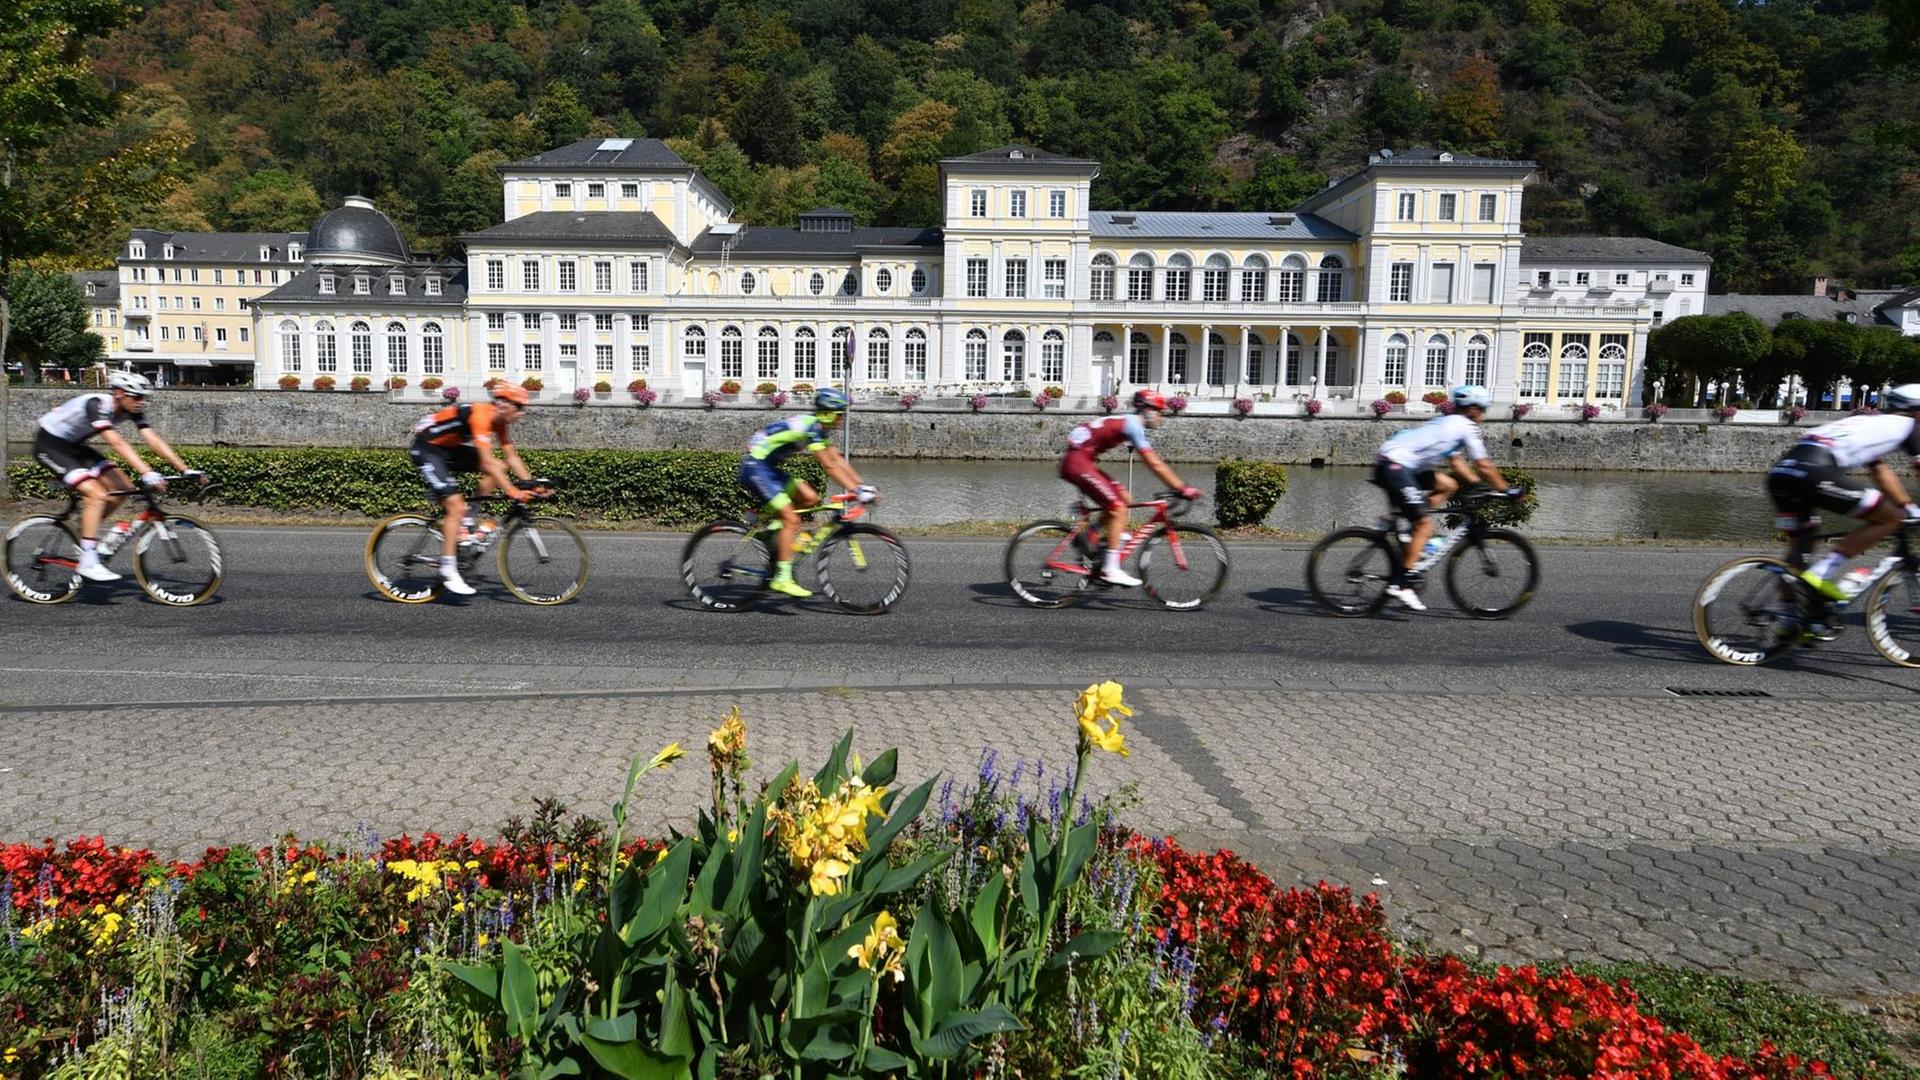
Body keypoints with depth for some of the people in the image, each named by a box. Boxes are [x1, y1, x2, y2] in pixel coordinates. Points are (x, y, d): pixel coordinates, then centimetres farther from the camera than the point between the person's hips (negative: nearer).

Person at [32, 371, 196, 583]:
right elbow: (117, 444, -43)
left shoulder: (131, 411, -8)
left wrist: (185, 470, -22)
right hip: (50, 444, -8)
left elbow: (154, 440, -14)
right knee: (97, 495, -23)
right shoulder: (97, 405, -31)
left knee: (122, 488, -5)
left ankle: (85, 531, 14)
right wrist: (146, 473, -53)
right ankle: (88, 562, -20)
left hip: (73, 445, 8)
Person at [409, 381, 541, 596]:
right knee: (456, 506, -18)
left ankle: (467, 522, 4)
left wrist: (531, 485, -5)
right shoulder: (481, 416, -28)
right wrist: (513, 493, -37)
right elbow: (487, 463, -34)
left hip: (449, 447, 9)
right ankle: (448, 572, -15)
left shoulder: (500, 421, 0)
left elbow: (512, 457, 4)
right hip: (426, 448, -9)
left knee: (499, 468, 0)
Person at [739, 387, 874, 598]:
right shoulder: (810, 427, -20)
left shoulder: (817, 427, 8)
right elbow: (829, 466, -24)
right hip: (755, 468, -9)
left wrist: (862, 485, 3)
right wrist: (857, 491, -25)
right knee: (791, 520, -13)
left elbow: (837, 459, 10)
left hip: (767, 467, 9)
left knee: (810, 498, 2)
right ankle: (782, 578, -11)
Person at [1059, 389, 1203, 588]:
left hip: (1080, 461, 10)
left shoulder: (1130, 423, 18)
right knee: (1118, 509, -10)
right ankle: (1111, 570, -9)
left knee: (1123, 498, 11)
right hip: (1078, 462, -10)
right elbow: (1155, 465, -16)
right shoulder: (1133, 425, -12)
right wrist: (1183, 489, -15)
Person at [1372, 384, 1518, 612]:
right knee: (1425, 526, -7)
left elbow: (1456, 461, 30)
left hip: (1394, 463, 9)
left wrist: (1480, 485, 26)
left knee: (1448, 485, 19)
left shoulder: (1448, 424, 25)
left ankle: (1414, 542, 12)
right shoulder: (1466, 426, -1)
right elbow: (1484, 466, 0)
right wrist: (1506, 489, 10)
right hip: (1395, 466, -9)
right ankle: (1400, 584, -11)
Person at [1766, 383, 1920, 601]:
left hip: (1780, 471, 8)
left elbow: (1880, 472, 44)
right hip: (1813, 472, -8)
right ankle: (1821, 573, -8)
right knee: (1891, 519, 3)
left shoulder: (1869, 424, 38)